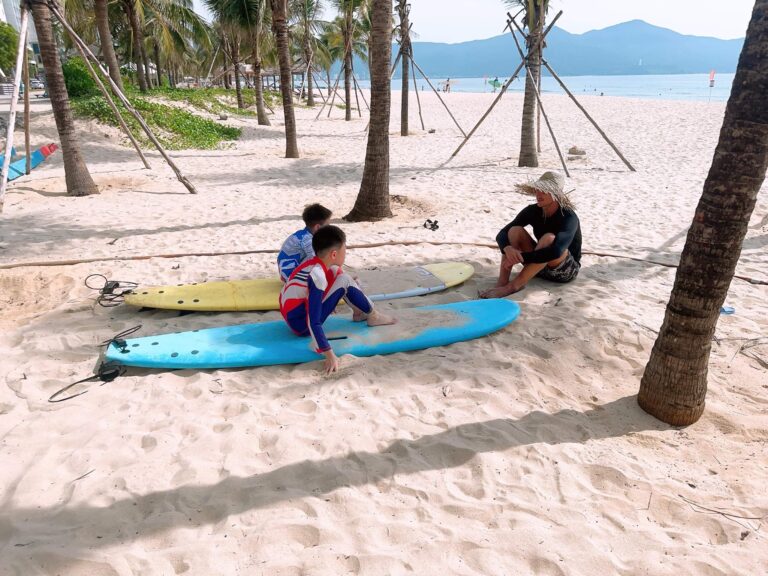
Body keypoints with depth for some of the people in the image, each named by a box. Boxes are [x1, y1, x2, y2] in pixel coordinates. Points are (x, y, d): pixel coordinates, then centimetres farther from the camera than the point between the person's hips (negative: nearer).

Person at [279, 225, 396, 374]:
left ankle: (360, 311, 20)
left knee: (337, 273, 11)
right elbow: (313, 322, -33)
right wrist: (329, 355, -35)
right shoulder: (317, 276, -27)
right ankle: (372, 315, 5)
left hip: (293, 313, 9)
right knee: (344, 281, -14)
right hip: (301, 324, -9)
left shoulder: (314, 263, -2)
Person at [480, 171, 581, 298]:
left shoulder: (569, 218, -24)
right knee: (515, 230, -17)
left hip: (567, 270, -5)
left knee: (549, 239, -35)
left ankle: (514, 285, -34)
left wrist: (520, 257, -40)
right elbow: (502, 234, -13)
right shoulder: (533, 211, -8)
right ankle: (502, 283, -29)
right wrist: (508, 249, -37)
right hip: (539, 265, 5)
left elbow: (555, 252, -41)